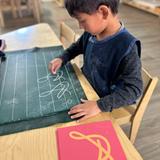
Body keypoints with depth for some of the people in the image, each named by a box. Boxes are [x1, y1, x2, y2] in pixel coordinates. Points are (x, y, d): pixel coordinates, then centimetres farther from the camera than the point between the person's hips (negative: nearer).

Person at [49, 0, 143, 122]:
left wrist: (100, 105, -36)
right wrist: (62, 58, -3)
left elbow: (134, 89, -28)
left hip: (100, 98, -6)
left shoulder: (127, 47, -30)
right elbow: (78, 46, 12)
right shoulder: (92, 30, -10)